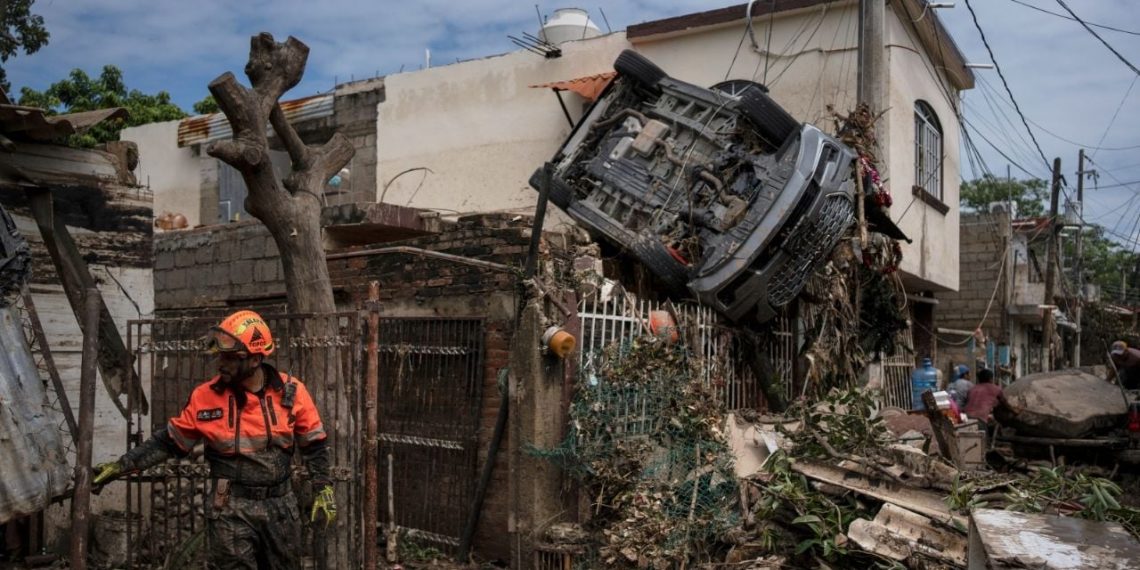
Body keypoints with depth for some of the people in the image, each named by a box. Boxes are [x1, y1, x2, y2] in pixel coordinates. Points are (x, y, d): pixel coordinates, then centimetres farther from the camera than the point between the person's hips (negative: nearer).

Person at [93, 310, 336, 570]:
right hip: (231, 510, -1)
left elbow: (314, 444, 2)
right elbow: (169, 441, 5)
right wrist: (121, 466, 1)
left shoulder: (291, 391, -6)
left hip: (281, 507, 1)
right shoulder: (205, 396, -6)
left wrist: (324, 488, -3)